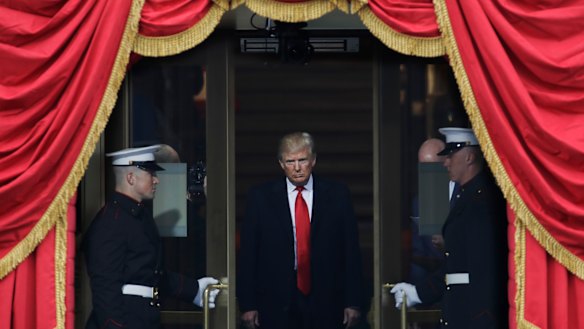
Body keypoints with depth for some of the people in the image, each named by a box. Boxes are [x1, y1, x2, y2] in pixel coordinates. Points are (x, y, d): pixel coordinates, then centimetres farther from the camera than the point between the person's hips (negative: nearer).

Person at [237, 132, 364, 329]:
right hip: (276, 307, 0)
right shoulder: (260, 197, 4)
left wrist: (353, 303, 0)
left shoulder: (337, 195, 5)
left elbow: (351, 252, 5)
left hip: (326, 306, 1)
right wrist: (248, 305, -3)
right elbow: (248, 255, 3)